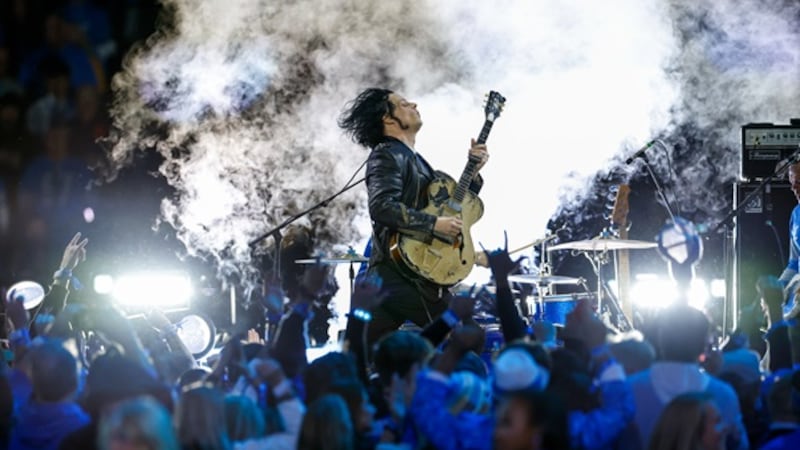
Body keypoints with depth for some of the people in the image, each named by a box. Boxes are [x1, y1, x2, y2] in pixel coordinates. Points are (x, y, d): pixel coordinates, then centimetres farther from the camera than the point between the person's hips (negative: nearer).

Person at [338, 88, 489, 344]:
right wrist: (434, 224, -22)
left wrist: (473, 171, 12)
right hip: (399, 272, -9)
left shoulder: (416, 160, 24)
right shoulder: (386, 156, -5)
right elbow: (382, 207, -21)